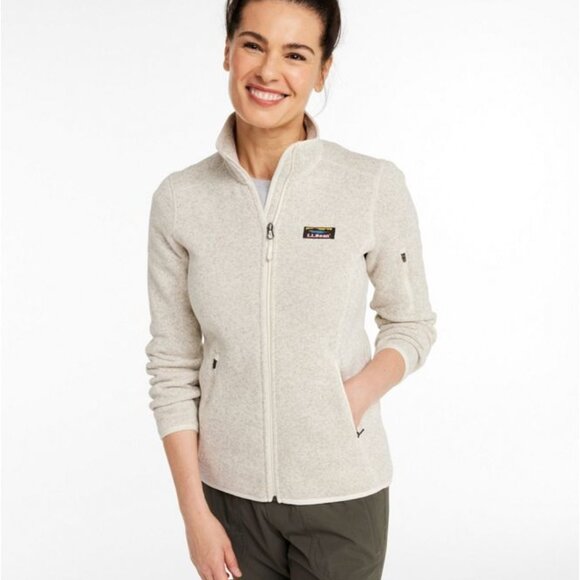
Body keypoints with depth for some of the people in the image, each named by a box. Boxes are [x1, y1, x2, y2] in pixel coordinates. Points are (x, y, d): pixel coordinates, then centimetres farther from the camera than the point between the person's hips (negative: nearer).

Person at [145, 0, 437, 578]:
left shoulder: (375, 187, -10)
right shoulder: (179, 200, -5)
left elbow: (412, 325, 3)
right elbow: (172, 369, -2)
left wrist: (357, 394, -15)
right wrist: (194, 513, -4)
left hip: (342, 491, -1)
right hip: (230, 489, 1)